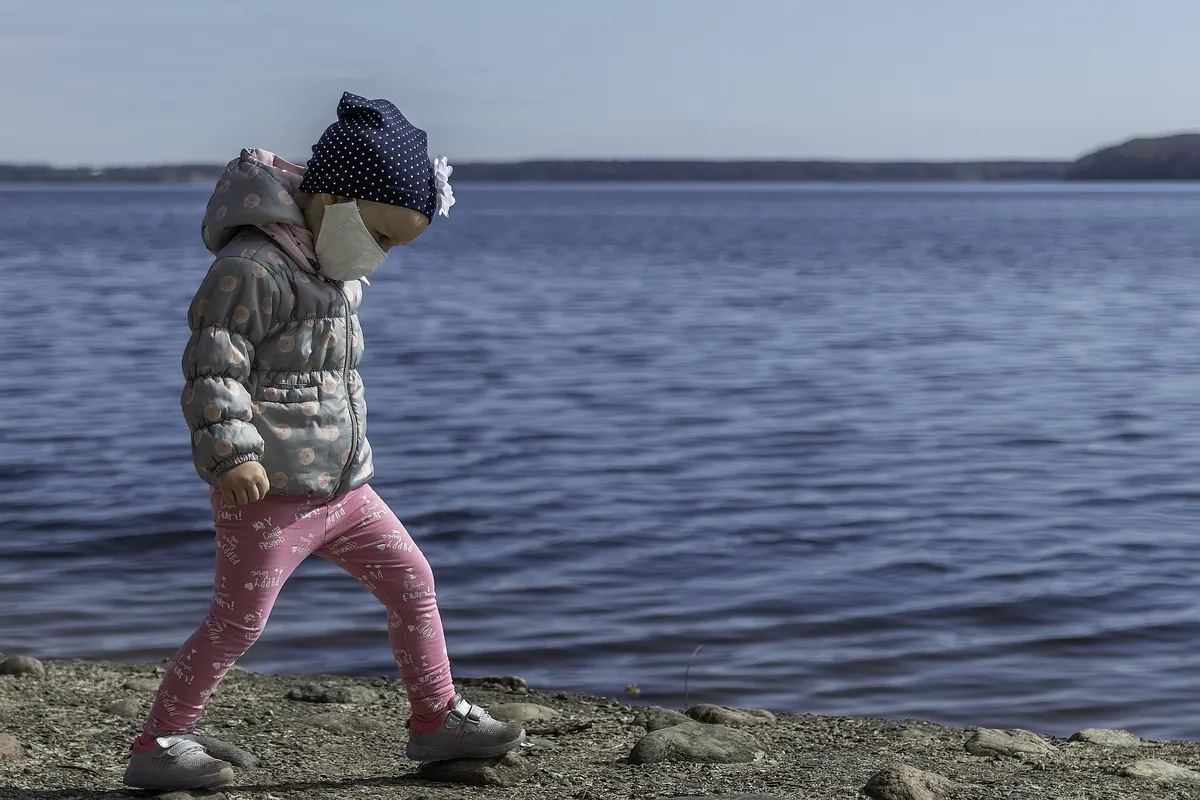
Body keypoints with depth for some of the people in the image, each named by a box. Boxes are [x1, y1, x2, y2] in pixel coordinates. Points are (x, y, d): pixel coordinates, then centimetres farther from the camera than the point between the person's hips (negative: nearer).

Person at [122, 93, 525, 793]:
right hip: (267, 487, -9)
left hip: (340, 483, 9)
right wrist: (232, 451, -32)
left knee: (412, 581, 12)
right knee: (239, 622, -4)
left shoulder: (335, 268, 15)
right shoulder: (253, 264, -16)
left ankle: (437, 718, 24)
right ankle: (157, 747, 7)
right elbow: (213, 366, -21)